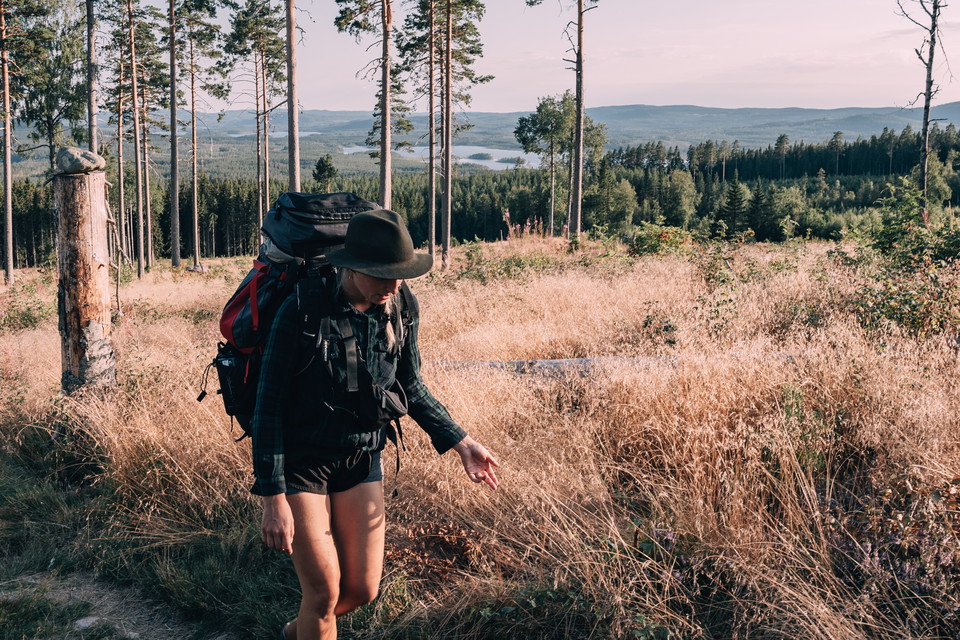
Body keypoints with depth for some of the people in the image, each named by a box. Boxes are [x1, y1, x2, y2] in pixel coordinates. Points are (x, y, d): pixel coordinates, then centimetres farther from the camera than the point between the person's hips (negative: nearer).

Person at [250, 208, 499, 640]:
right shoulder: (302, 310, -21)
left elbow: (410, 388, 8)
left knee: (361, 590, 10)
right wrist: (272, 496, -19)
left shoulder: (400, 309, -7)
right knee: (325, 593, -2)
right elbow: (269, 404, -17)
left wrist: (461, 443, 0)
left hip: (361, 461, 5)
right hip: (300, 462, -4)